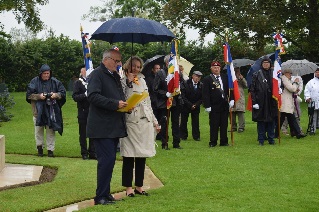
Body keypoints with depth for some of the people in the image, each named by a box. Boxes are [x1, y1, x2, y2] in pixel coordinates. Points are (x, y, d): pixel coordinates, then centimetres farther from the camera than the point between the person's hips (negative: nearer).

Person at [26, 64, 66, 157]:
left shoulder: (55, 82, 1)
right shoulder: (34, 82, -2)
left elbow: (63, 92, 5)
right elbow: (29, 94, -3)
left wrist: (56, 95, -14)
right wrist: (38, 96, -17)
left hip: (51, 110, 0)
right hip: (38, 110, 0)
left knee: (51, 130, 1)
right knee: (38, 129, 9)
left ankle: (50, 149, 7)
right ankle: (40, 147, 23)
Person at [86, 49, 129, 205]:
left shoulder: (115, 76, 19)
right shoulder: (97, 74, -9)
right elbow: (93, 96, -21)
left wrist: (125, 104, 7)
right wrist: (115, 104, -23)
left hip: (114, 127, 9)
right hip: (102, 127, -9)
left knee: (109, 160, 12)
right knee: (107, 160, -11)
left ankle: (105, 193, 21)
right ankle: (101, 196, -4)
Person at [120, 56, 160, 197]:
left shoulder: (142, 81, 17)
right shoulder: (123, 82, -3)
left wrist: (154, 121, 20)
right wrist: (129, 82, -15)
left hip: (145, 123, 6)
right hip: (130, 123, -6)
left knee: (142, 156, 8)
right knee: (129, 157, -2)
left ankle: (139, 186, 17)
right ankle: (128, 187, 6)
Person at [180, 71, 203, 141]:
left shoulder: (201, 85, -2)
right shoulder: (186, 84, -9)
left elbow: (202, 97, 1)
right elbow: (183, 96, -12)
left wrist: (196, 105, -12)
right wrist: (190, 105, -16)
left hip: (196, 106, 2)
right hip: (186, 105, -2)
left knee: (196, 122, 0)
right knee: (184, 121, 2)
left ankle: (196, 136, 6)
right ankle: (183, 136, 11)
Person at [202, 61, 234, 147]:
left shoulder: (225, 78, 10)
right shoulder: (207, 79, -3)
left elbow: (230, 89, 13)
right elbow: (205, 94, -6)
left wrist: (231, 99, 0)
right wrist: (207, 106, -12)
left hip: (224, 105, 4)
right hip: (214, 106, -4)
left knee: (224, 124, 8)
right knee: (214, 125, 0)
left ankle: (224, 141, 15)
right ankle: (213, 142, 7)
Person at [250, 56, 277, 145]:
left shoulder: (273, 74, 9)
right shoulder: (256, 75, -1)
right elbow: (252, 89, -3)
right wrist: (254, 101, -10)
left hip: (271, 102, 3)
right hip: (260, 102, -3)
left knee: (271, 121, 6)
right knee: (261, 121, 1)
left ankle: (271, 139, 15)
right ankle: (261, 140, 8)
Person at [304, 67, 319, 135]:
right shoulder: (311, 82, 7)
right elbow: (307, 91, 2)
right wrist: (307, 98, -13)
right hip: (314, 103, -1)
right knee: (313, 117, 1)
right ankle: (312, 130, 6)